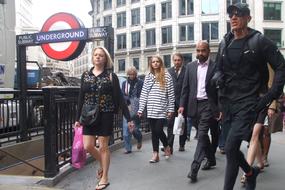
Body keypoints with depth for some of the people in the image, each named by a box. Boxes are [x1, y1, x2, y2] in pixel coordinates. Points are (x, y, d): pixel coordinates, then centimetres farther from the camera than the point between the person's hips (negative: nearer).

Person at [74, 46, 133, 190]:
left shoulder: (111, 76, -4)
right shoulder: (85, 75, 6)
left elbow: (119, 98, -6)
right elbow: (81, 97, 9)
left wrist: (128, 118, -10)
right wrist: (78, 118, 7)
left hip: (105, 115, -3)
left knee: (103, 147, 3)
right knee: (88, 146, 1)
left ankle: (104, 178, 20)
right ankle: (102, 163, 32)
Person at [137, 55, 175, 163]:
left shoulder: (166, 76, 1)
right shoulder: (148, 77, 9)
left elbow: (171, 93, 0)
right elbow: (143, 93, 7)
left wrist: (171, 109, -4)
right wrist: (140, 109, 3)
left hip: (162, 109, -3)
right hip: (150, 109, 3)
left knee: (158, 130, -7)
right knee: (153, 132, 6)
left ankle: (166, 146, 22)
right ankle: (155, 154, 14)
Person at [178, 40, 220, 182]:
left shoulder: (215, 67, -3)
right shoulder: (190, 66, 10)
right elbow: (185, 87, 9)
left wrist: (220, 109, -8)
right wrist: (182, 105, 2)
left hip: (208, 104, -5)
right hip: (194, 105, 5)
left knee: (202, 135, -12)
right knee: (202, 135, 15)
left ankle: (194, 168, -11)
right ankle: (211, 158, 34)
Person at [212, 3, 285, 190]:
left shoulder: (259, 41, -6)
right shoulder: (225, 43, 9)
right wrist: (217, 77, -5)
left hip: (247, 102, -6)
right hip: (227, 101, 6)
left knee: (231, 148, -15)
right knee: (232, 147, 16)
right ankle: (251, 172, 43)